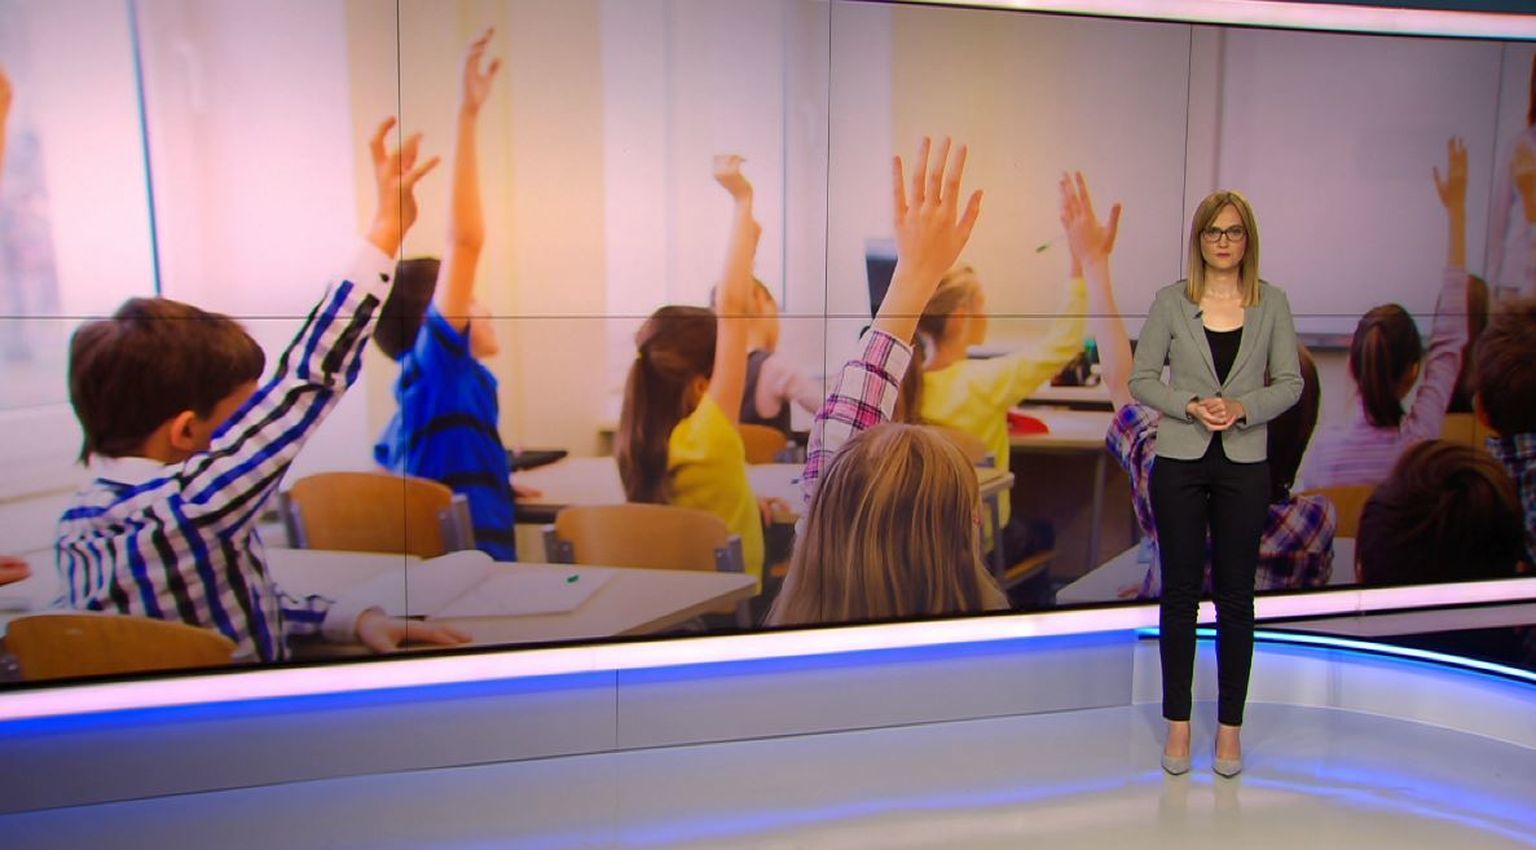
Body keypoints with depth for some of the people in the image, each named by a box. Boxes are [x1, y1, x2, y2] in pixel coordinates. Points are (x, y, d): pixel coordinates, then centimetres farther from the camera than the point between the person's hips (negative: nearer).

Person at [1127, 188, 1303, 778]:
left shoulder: (1272, 303, 3)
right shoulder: (1171, 302, 0)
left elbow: (1290, 382, 3)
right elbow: (1141, 379, 0)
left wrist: (1242, 408, -15)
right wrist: (1191, 406, -16)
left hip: (1244, 464, 1)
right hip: (1179, 463, -1)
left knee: (1236, 595, 7)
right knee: (1180, 591, 5)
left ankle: (1230, 725, 19)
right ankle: (1178, 722, 18)